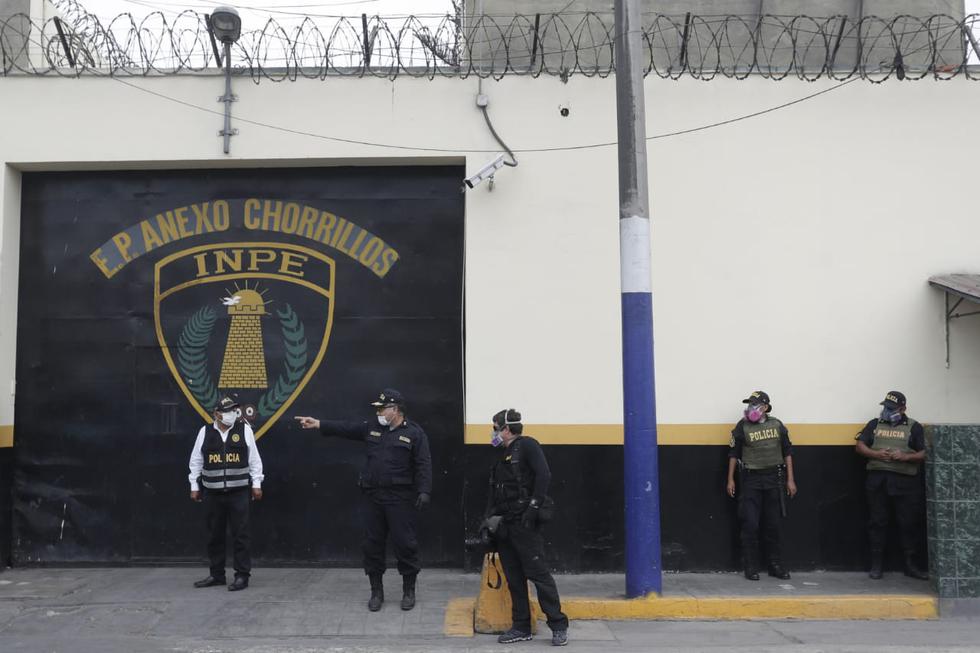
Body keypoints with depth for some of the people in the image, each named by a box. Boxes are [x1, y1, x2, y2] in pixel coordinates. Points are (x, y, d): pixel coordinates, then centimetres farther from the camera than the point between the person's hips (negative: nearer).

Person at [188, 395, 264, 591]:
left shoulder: (244, 429, -1)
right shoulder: (205, 432, 2)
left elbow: (254, 458, 3)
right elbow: (196, 461, 10)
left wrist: (256, 484, 1)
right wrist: (194, 486, 9)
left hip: (238, 492, -2)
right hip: (212, 493, 2)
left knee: (240, 535, 0)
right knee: (214, 536, 10)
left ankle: (242, 575, 8)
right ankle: (216, 575, 23)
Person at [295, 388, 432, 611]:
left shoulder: (414, 433, -5)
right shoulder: (372, 428, 11)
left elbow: (423, 465, -11)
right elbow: (345, 428, 6)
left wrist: (424, 491, -21)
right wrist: (318, 424, -4)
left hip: (400, 497, -5)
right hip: (373, 495, 5)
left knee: (405, 543, -1)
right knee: (372, 543, 8)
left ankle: (409, 591, 15)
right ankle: (376, 592, 20)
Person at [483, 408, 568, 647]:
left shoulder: (527, 446, -5)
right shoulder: (502, 456, 19)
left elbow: (544, 475, -17)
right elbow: (494, 491, 19)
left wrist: (533, 506, -20)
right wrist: (488, 518, 10)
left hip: (524, 523, -8)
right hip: (504, 524, 8)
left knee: (538, 573, -6)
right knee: (514, 578, 9)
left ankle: (558, 625, 2)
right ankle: (521, 627, 16)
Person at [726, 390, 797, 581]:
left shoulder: (777, 425, 3)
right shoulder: (742, 426, -3)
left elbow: (787, 452, 8)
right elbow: (733, 453, 2)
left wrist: (790, 479, 4)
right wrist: (730, 479, -1)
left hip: (773, 479, 2)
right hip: (751, 479, -2)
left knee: (773, 525, 9)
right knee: (750, 525, -4)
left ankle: (775, 565, 18)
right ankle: (750, 567, 5)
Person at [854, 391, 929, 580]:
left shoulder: (914, 427, 7)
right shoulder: (875, 424, 12)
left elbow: (923, 454, 2)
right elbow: (859, 445, 8)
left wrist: (905, 456, -16)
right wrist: (875, 454, -10)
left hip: (906, 481, -1)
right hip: (877, 479, 1)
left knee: (908, 523, 2)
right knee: (877, 522, 3)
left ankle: (910, 565, 14)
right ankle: (877, 565, 10)